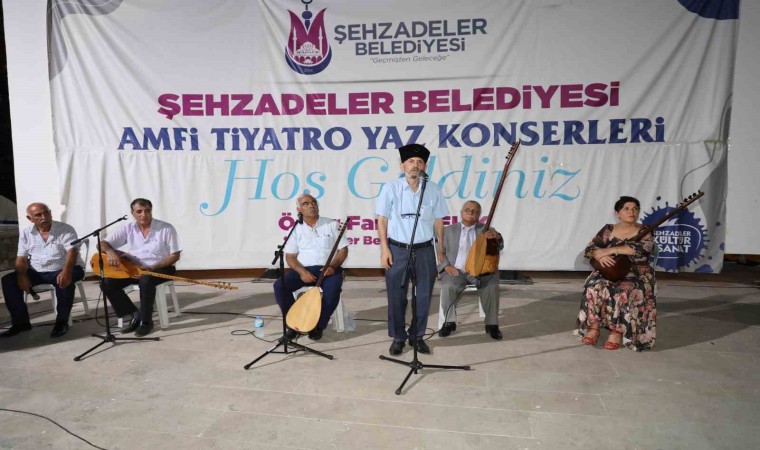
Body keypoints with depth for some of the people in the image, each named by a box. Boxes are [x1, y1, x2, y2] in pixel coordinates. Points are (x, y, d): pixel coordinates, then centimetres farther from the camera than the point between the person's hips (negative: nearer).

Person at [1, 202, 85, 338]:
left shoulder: (66, 229, -8)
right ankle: (21, 322, -5)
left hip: (61, 270, -4)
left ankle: (62, 321, -21)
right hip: (37, 272, 5)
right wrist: (22, 275, -17)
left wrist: (66, 271, -41)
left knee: (66, 280, -37)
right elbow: (21, 258, 5)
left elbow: (72, 252, -21)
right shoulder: (26, 233, 6)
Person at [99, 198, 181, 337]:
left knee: (146, 280, -37)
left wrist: (153, 268, -21)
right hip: (135, 268, 5)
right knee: (108, 283, -16)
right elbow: (102, 244, 1)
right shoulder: (128, 228, 0)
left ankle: (146, 321, -17)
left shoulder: (166, 229, -11)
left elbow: (175, 256, -9)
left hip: (161, 268, -5)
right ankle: (134, 315, -3)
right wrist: (110, 251, -23)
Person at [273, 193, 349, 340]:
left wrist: (333, 266, -15)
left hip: (327, 269, -2)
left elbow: (343, 249, 3)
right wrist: (301, 271, -14)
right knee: (280, 286, -23)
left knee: (332, 289, -35)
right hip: (303, 269, 2)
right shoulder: (296, 229, 9)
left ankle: (318, 326, -12)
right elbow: (290, 256, 6)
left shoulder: (332, 224, 5)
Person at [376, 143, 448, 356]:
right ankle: (398, 337, 20)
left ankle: (417, 336, 25)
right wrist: (384, 249, -7)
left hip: (425, 250, 2)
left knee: (423, 296, 8)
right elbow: (382, 220, -1)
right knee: (396, 296, 4)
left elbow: (438, 221, 9)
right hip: (397, 250, -2)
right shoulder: (390, 188, -3)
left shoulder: (433, 190, 3)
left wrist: (441, 248, 7)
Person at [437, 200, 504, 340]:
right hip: (456, 270, 0)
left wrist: (497, 237, -29)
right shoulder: (449, 230, 11)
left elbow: (499, 247, -5)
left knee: (492, 286, -28)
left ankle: (492, 324, -9)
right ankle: (449, 322, -9)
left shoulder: (485, 230, 9)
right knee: (447, 286, -29)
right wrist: (446, 266, -9)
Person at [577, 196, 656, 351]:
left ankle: (618, 331, -23)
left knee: (624, 292, -34)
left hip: (637, 275, -2)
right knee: (595, 287, -29)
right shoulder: (608, 230, 7)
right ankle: (593, 326, -20)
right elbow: (590, 248, 1)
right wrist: (600, 256, -23)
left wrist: (611, 250, -24)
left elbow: (643, 247, -21)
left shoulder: (644, 231, 0)